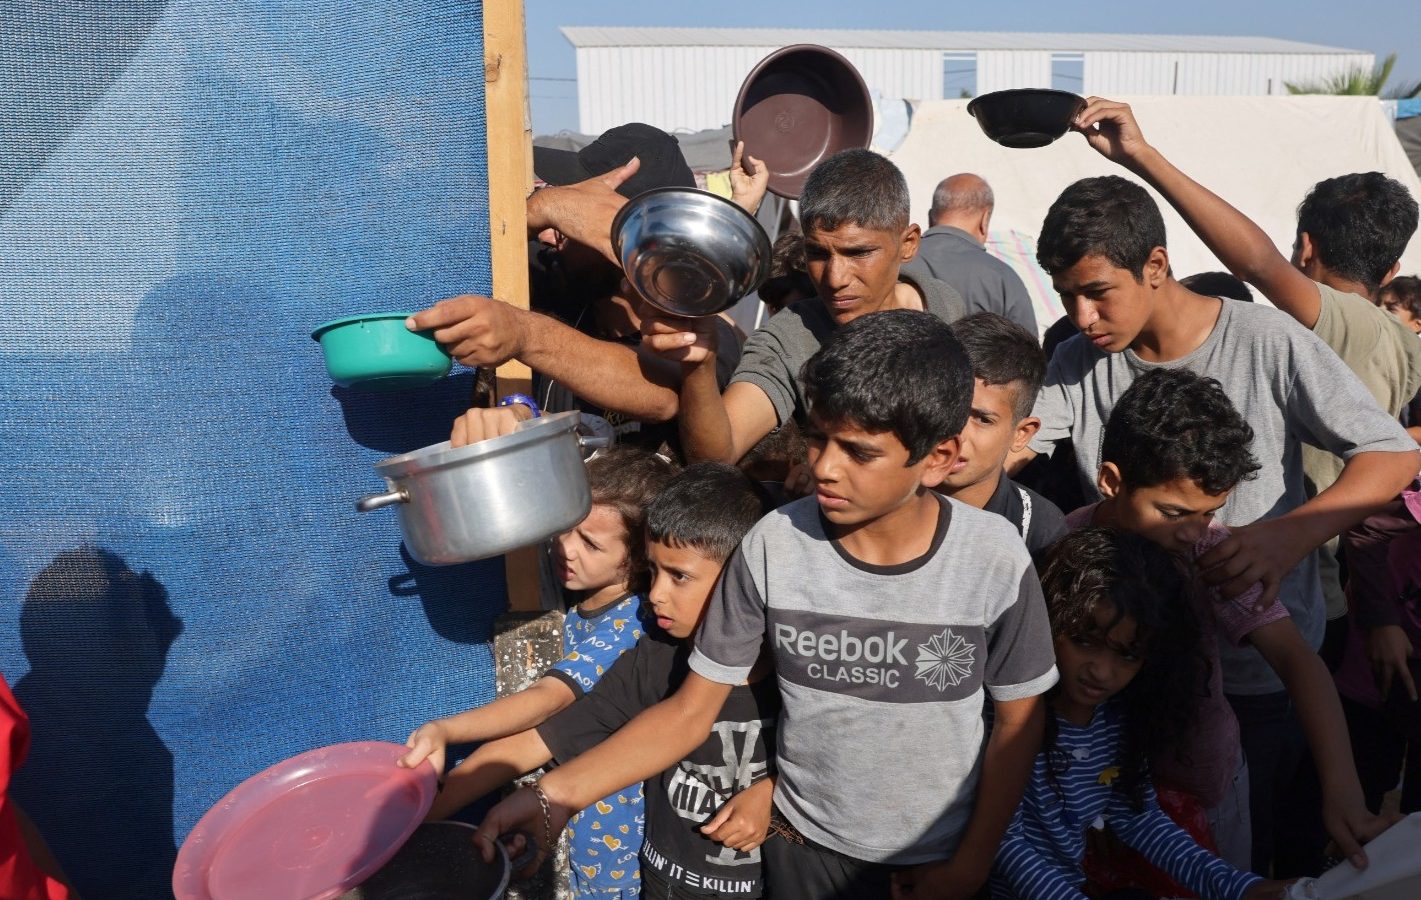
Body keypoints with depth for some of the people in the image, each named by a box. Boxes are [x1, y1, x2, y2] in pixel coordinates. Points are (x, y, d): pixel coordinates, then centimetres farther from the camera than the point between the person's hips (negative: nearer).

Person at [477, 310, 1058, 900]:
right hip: (803, 849, 1)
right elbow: (690, 711, -12)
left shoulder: (995, 559, -19)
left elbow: (1018, 722, -5)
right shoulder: (773, 546, -19)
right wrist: (555, 794, -22)